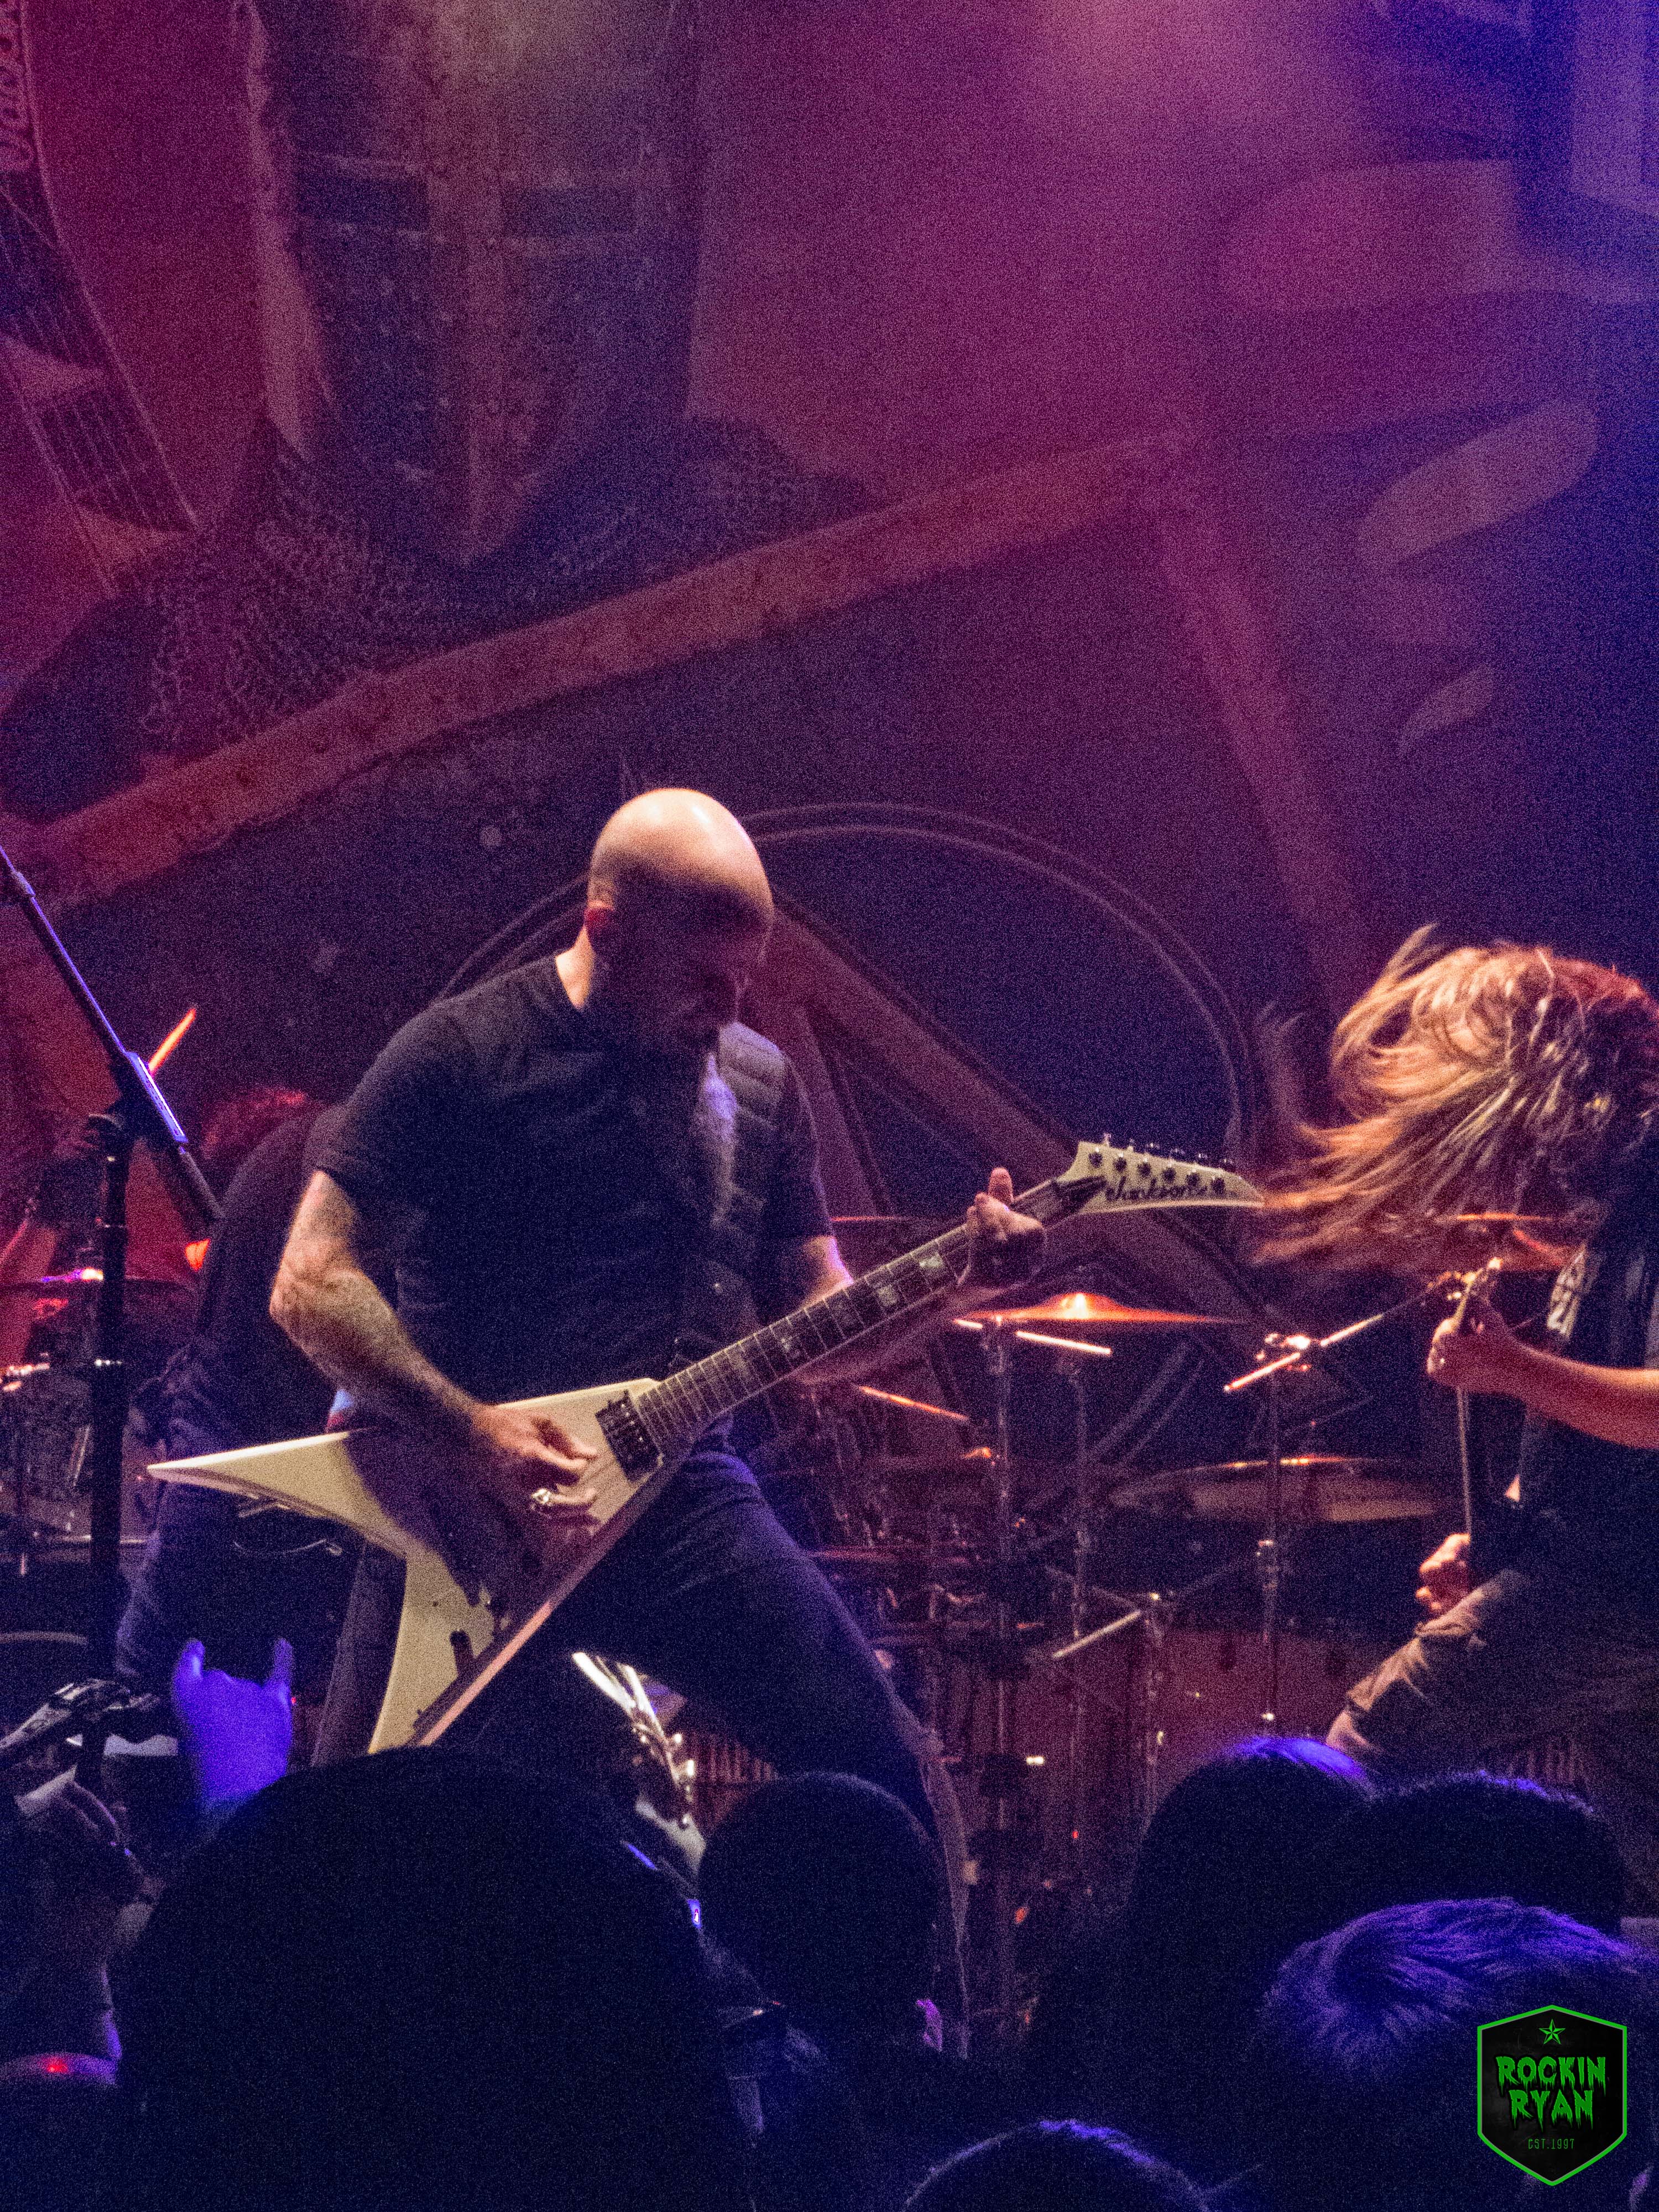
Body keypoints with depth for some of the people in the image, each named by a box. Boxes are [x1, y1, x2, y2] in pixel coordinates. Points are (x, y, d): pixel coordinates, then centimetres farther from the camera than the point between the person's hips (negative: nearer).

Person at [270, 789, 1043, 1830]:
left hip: (675, 1489, 4)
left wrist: (953, 1285, -6)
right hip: (462, 1503, -3)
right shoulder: (462, 1053, -6)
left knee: (886, 1773, -10)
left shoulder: (761, 1085, 11)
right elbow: (310, 1282, -9)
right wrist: (468, 1431, -19)